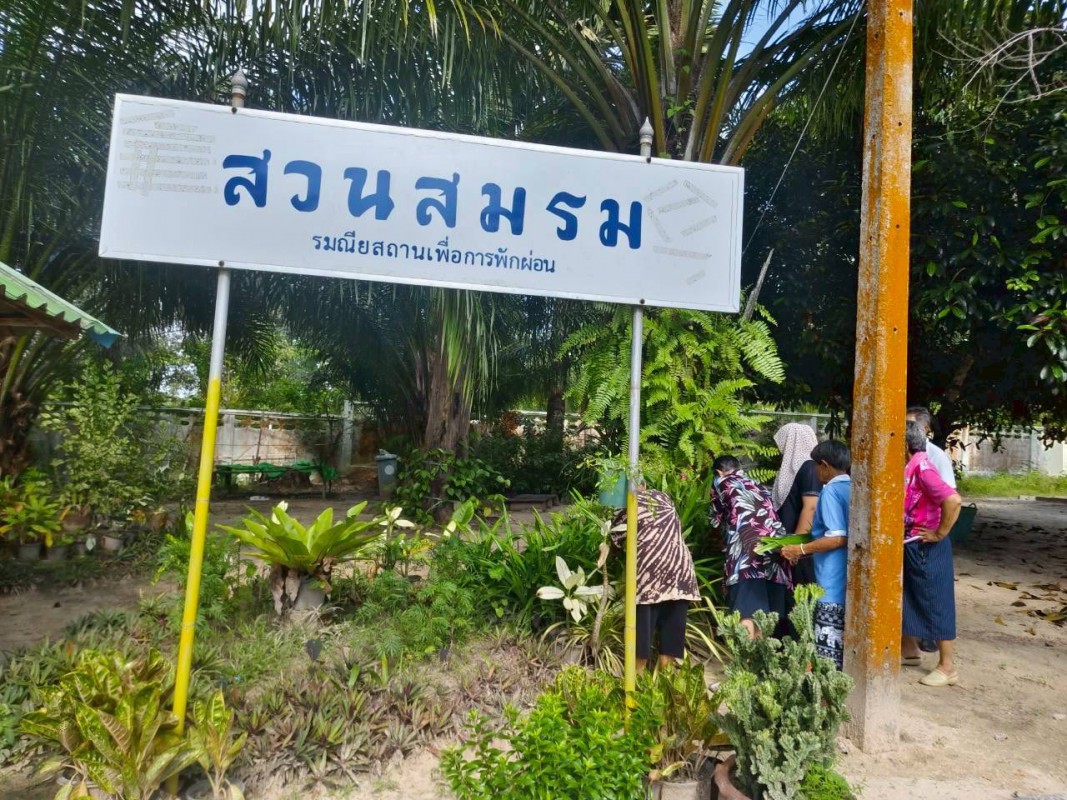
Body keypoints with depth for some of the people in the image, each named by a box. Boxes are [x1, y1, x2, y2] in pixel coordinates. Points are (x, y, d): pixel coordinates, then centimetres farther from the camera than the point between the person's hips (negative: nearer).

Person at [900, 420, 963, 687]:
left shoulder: (922, 467, -21)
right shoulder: (907, 467, 6)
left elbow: (953, 500, -31)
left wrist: (940, 534, -22)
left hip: (926, 547, -9)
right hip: (909, 545, 9)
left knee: (936, 603, 2)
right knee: (908, 598, 19)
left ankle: (947, 667, 14)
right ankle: (910, 650, 35)